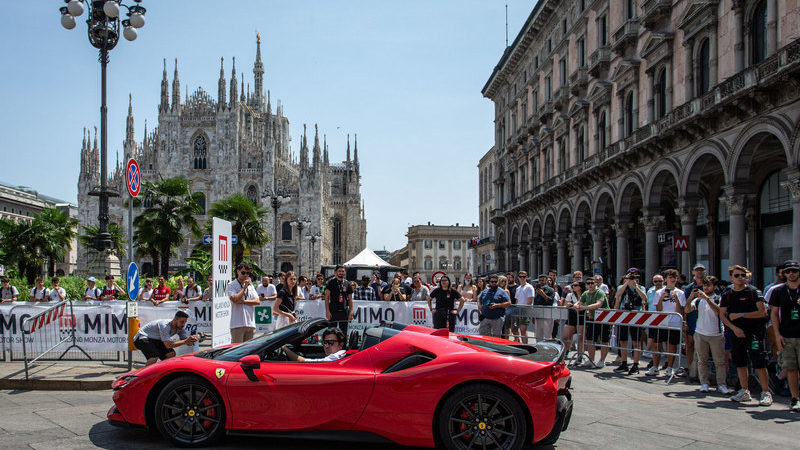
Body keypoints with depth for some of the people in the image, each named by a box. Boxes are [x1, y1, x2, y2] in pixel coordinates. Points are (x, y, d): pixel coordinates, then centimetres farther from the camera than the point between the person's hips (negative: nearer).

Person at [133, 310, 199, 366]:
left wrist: (192, 339, -34)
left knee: (171, 353, -3)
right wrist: (185, 341, -45)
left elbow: (188, 342, -10)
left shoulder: (180, 327, -10)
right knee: (154, 356, -31)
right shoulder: (165, 325, -34)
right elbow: (168, 345, -39)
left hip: (155, 339, 8)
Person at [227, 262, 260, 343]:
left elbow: (257, 301, 5)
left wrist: (243, 301, -9)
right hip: (237, 324, -5)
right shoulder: (232, 285, -1)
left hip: (250, 323, 5)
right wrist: (244, 287, -9)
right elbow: (235, 299, -18)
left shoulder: (250, 285, 15)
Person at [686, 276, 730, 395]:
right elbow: (687, 310, -2)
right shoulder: (698, 300, 10)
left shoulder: (719, 299, 1)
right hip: (700, 334, 2)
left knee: (720, 361, 0)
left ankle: (721, 385, 5)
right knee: (702, 360, 5)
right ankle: (704, 383, 11)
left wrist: (706, 298, -25)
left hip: (716, 334, -2)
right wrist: (690, 297, -16)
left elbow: (718, 310, -18)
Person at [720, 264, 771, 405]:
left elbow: (763, 312, -10)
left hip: (754, 332, -5)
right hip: (737, 332, 5)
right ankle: (744, 392, 19)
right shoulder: (727, 295, 9)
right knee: (740, 362, 9)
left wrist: (740, 315, -10)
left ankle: (766, 393, -5)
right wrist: (734, 328, -7)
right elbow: (722, 315, 8)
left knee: (759, 362, -10)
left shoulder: (753, 292, -3)